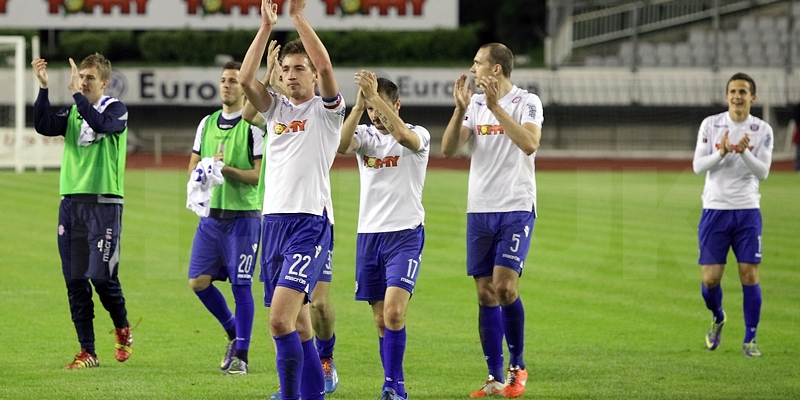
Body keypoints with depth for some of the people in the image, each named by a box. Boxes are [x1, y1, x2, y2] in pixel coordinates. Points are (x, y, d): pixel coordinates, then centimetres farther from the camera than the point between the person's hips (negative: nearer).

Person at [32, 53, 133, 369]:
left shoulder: (116, 109, -1)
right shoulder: (72, 112, 12)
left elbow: (102, 125, -23)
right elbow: (43, 126, -5)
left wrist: (77, 93, -25)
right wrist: (43, 87, -15)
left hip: (104, 203, -5)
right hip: (71, 203, 5)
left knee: (102, 277, -9)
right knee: (75, 282, 3)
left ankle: (123, 329, 19)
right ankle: (87, 353, 8)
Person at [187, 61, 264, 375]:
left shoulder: (254, 126, -6)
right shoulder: (207, 123, 12)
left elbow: (262, 174, -11)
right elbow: (193, 167, 14)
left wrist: (228, 169, -21)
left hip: (243, 216, -6)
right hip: (211, 215, 6)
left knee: (240, 284, -4)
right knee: (198, 281, 2)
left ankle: (241, 355, 5)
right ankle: (233, 332, 24)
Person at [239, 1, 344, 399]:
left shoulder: (325, 109, 1)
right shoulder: (276, 108, 15)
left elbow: (325, 67, -17)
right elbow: (245, 79, -1)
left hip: (310, 222, -6)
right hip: (274, 219, 6)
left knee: (281, 318, -19)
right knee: (297, 321, 8)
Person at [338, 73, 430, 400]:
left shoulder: (419, 136, -3)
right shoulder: (365, 135, 7)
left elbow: (404, 136, -28)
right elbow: (341, 145, -16)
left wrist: (374, 96, -34)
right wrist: (359, 105, -28)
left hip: (405, 234, -4)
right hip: (369, 234, 5)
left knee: (394, 311, -18)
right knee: (381, 319, 6)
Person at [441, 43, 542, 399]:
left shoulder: (526, 102, -4)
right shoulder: (475, 104, 9)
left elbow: (529, 143, -21)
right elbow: (448, 149, -1)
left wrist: (495, 107, -24)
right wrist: (460, 108, -14)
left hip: (516, 209, -5)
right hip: (479, 209, 5)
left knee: (504, 286, -15)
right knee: (485, 294, 3)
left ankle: (517, 367, 2)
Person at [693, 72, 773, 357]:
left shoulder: (762, 130, 0)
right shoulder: (711, 125, 0)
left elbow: (763, 172, -8)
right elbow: (698, 166, -5)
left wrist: (744, 152, -25)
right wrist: (722, 152, -22)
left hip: (747, 211, 0)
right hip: (715, 210, 0)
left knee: (750, 276, -5)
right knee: (710, 279, -3)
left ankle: (750, 339, 6)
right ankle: (718, 318, 29)